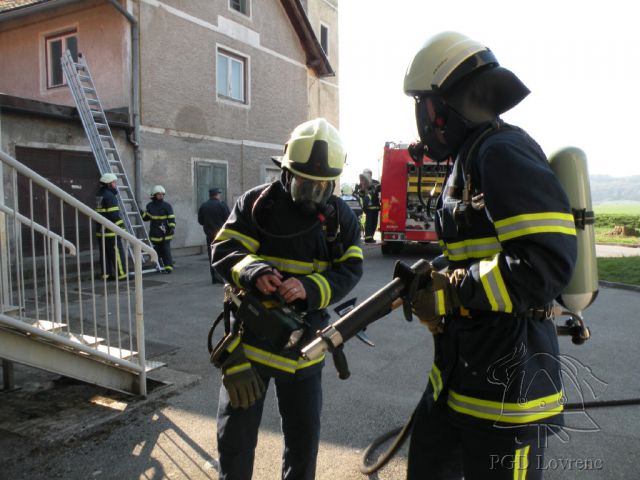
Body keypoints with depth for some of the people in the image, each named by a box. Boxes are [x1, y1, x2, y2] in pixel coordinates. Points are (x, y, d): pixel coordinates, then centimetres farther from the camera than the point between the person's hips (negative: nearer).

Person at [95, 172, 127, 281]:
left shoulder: (99, 194, 14)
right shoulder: (109, 195, -14)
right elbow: (114, 214, -18)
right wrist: (121, 226, -14)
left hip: (101, 230, 9)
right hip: (110, 231, -9)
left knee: (104, 253, 11)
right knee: (117, 252, -4)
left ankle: (106, 274, 16)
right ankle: (121, 274, -1)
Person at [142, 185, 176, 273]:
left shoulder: (167, 206, -3)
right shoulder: (149, 206, 7)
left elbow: (171, 218, -6)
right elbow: (145, 218, 19)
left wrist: (172, 227, -18)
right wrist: (141, 213, 3)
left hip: (165, 234, -3)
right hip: (154, 234, 4)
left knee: (166, 251, -6)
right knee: (156, 252, 9)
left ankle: (168, 267, -2)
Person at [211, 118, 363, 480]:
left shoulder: (342, 218, -1)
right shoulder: (258, 202, -8)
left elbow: (350, 270, -7)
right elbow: (225, 250, -11)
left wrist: (309, 288, -26)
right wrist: (254, 272, -33)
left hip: (305, 345, 2)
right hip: (250, 337, -2)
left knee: (305, 435, 19)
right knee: (236, 433, 12)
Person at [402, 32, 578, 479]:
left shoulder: (504, 153, -18)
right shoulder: (473, 159, 13)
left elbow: (547, 263, -27)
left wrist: (450, 292, -19)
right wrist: (429, 284, 4)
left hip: (507, 374, -10)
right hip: (463, 366, 10)